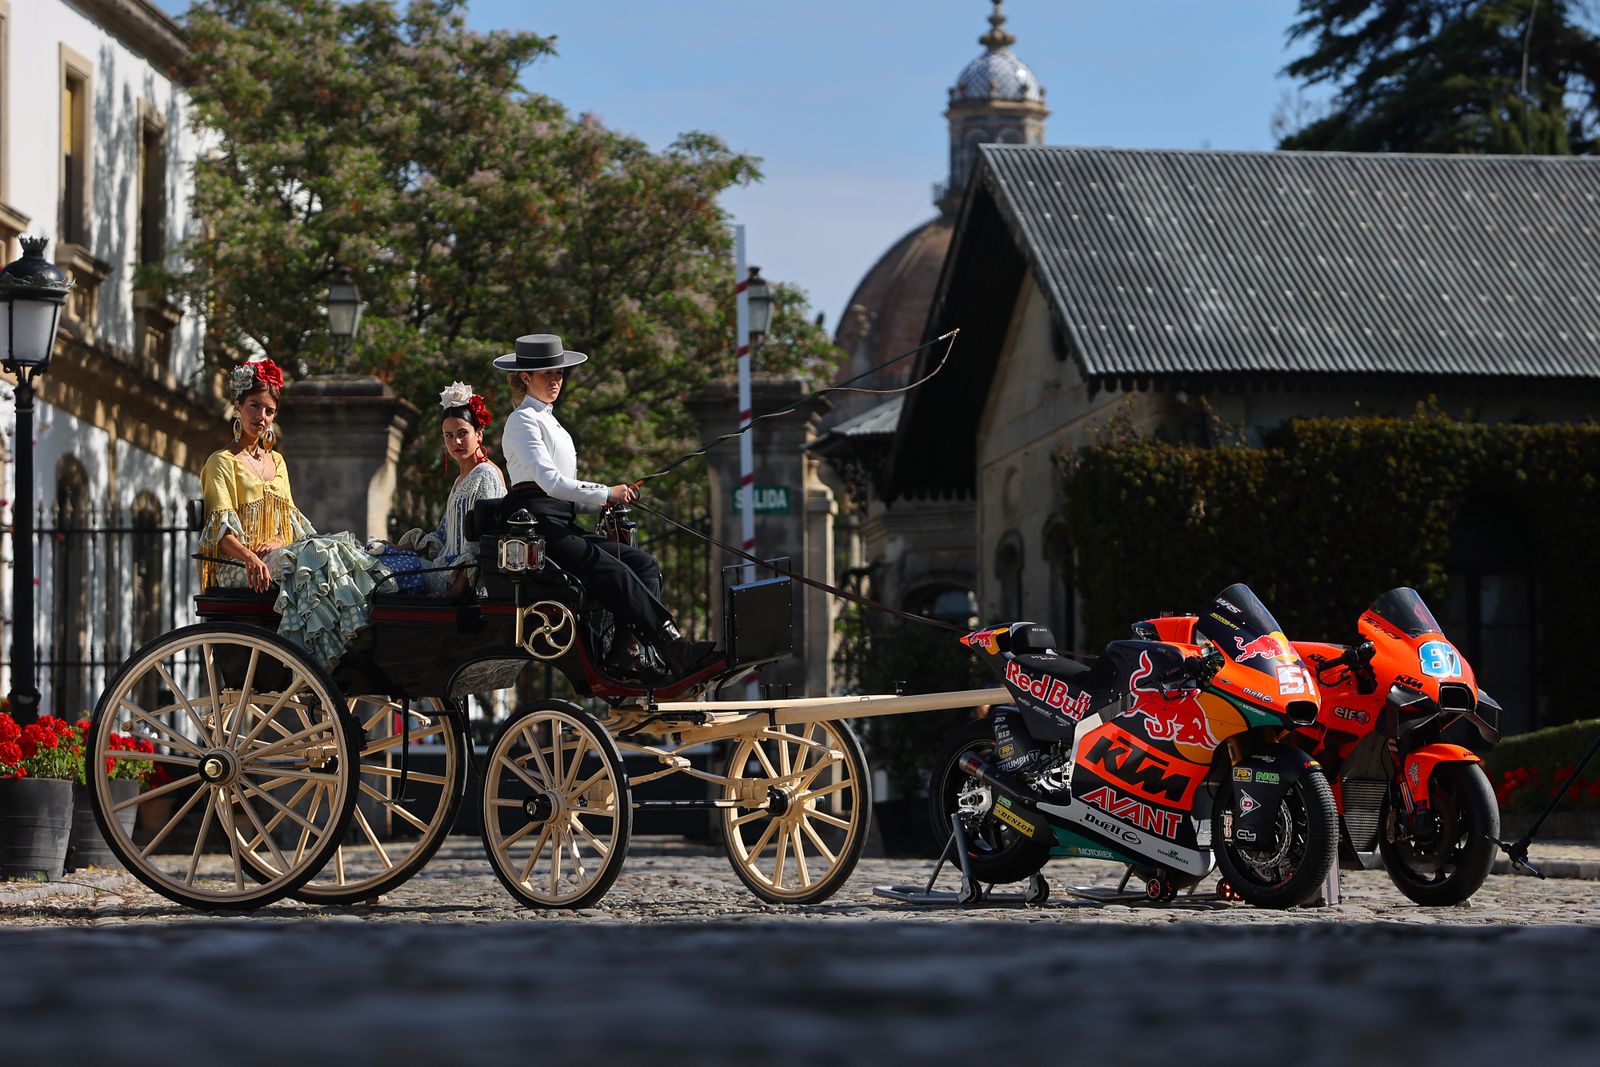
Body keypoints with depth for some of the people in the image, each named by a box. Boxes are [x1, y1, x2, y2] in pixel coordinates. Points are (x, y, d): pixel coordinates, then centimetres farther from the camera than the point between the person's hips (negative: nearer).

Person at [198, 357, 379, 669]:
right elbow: (221, 528, -10)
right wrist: (250, 558, -29)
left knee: (333, 548, -22)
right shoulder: (222, 462, 2)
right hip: (237, 568, -6)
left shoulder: (277, 462, 23)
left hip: (278, 554, 6)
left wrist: (278, 542, -8)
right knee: (317, 560, -31)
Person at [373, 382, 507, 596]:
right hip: (450, 566, 10)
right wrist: (402, 547, 7)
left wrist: (457, 588, -24)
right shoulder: (462, 478, 21)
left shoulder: (485, 475, -11)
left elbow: (479, 543, -18)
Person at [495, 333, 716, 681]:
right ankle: (673, 647, -31)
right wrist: (606, 493, -14)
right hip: (536, 525, -9)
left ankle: (627, 651, -23)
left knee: (642, 563, -7)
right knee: (613, 571, -25)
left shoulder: (550, 423, 26)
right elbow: (550, 481, -15)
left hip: (563, 524, 9)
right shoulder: (523, 421, -2)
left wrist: (606, 502, 8)